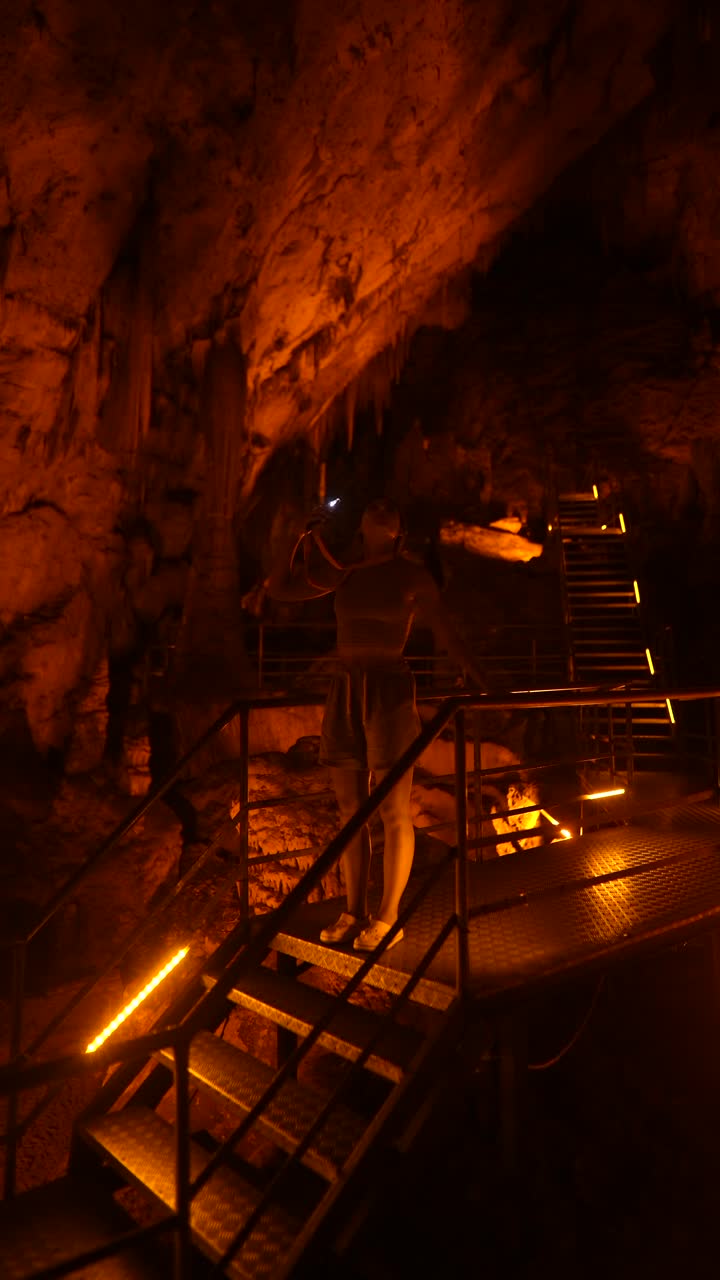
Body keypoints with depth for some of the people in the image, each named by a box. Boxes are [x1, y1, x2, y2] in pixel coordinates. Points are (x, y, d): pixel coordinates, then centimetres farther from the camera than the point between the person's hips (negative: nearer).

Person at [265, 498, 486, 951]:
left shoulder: (413, 575, 1)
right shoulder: (344, 572, 10)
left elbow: (447, 635, 2)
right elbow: (277, 587, 13)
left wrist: (482, 682, -6)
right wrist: (307, 541, 7)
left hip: (390, 692, -4)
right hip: (345, 693, 5)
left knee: (393, 812, 0)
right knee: (351, 809, 9)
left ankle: (388, 919, 11)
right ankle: (354, 911, 21)